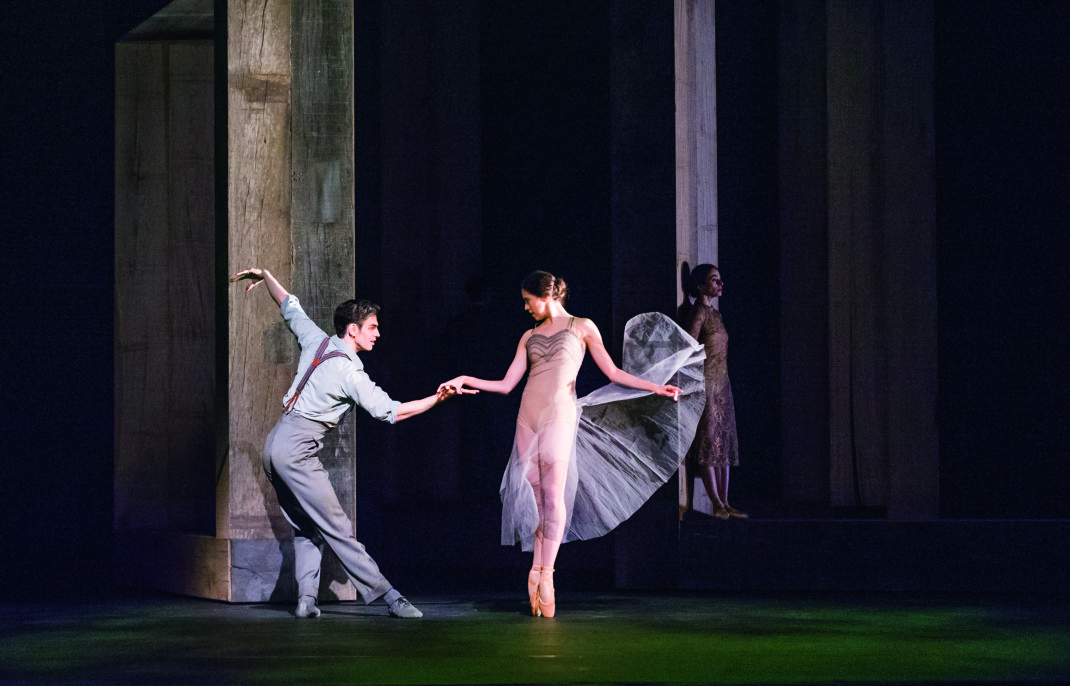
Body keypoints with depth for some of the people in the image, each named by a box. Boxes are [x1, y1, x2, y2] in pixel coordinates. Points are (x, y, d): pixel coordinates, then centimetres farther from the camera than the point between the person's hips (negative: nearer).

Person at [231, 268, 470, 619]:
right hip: (297, 449, -9)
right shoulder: (350, 373, -13)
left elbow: (290, 307, 22)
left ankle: (306, 597, -2)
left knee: (306, 529, 10)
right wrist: (437, 398, -10)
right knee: (337, 528, -9)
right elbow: (390, 412, -13)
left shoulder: (317, 340, 7)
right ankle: (389, 596, -9)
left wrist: (265, 276, 37)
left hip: (275, 443, 9)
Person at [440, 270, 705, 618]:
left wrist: (655, 387, 2)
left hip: (560, 414, -4)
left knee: (554, 494, -11)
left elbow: (613, 373, 9)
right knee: (535, 495, 0)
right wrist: (466, 380, 2)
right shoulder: (530, 337, 17)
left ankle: (545, 575, -9)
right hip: (528, 415, 4)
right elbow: (506, 384, 13)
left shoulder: (582, 327, 7)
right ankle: (537, 571, 2)